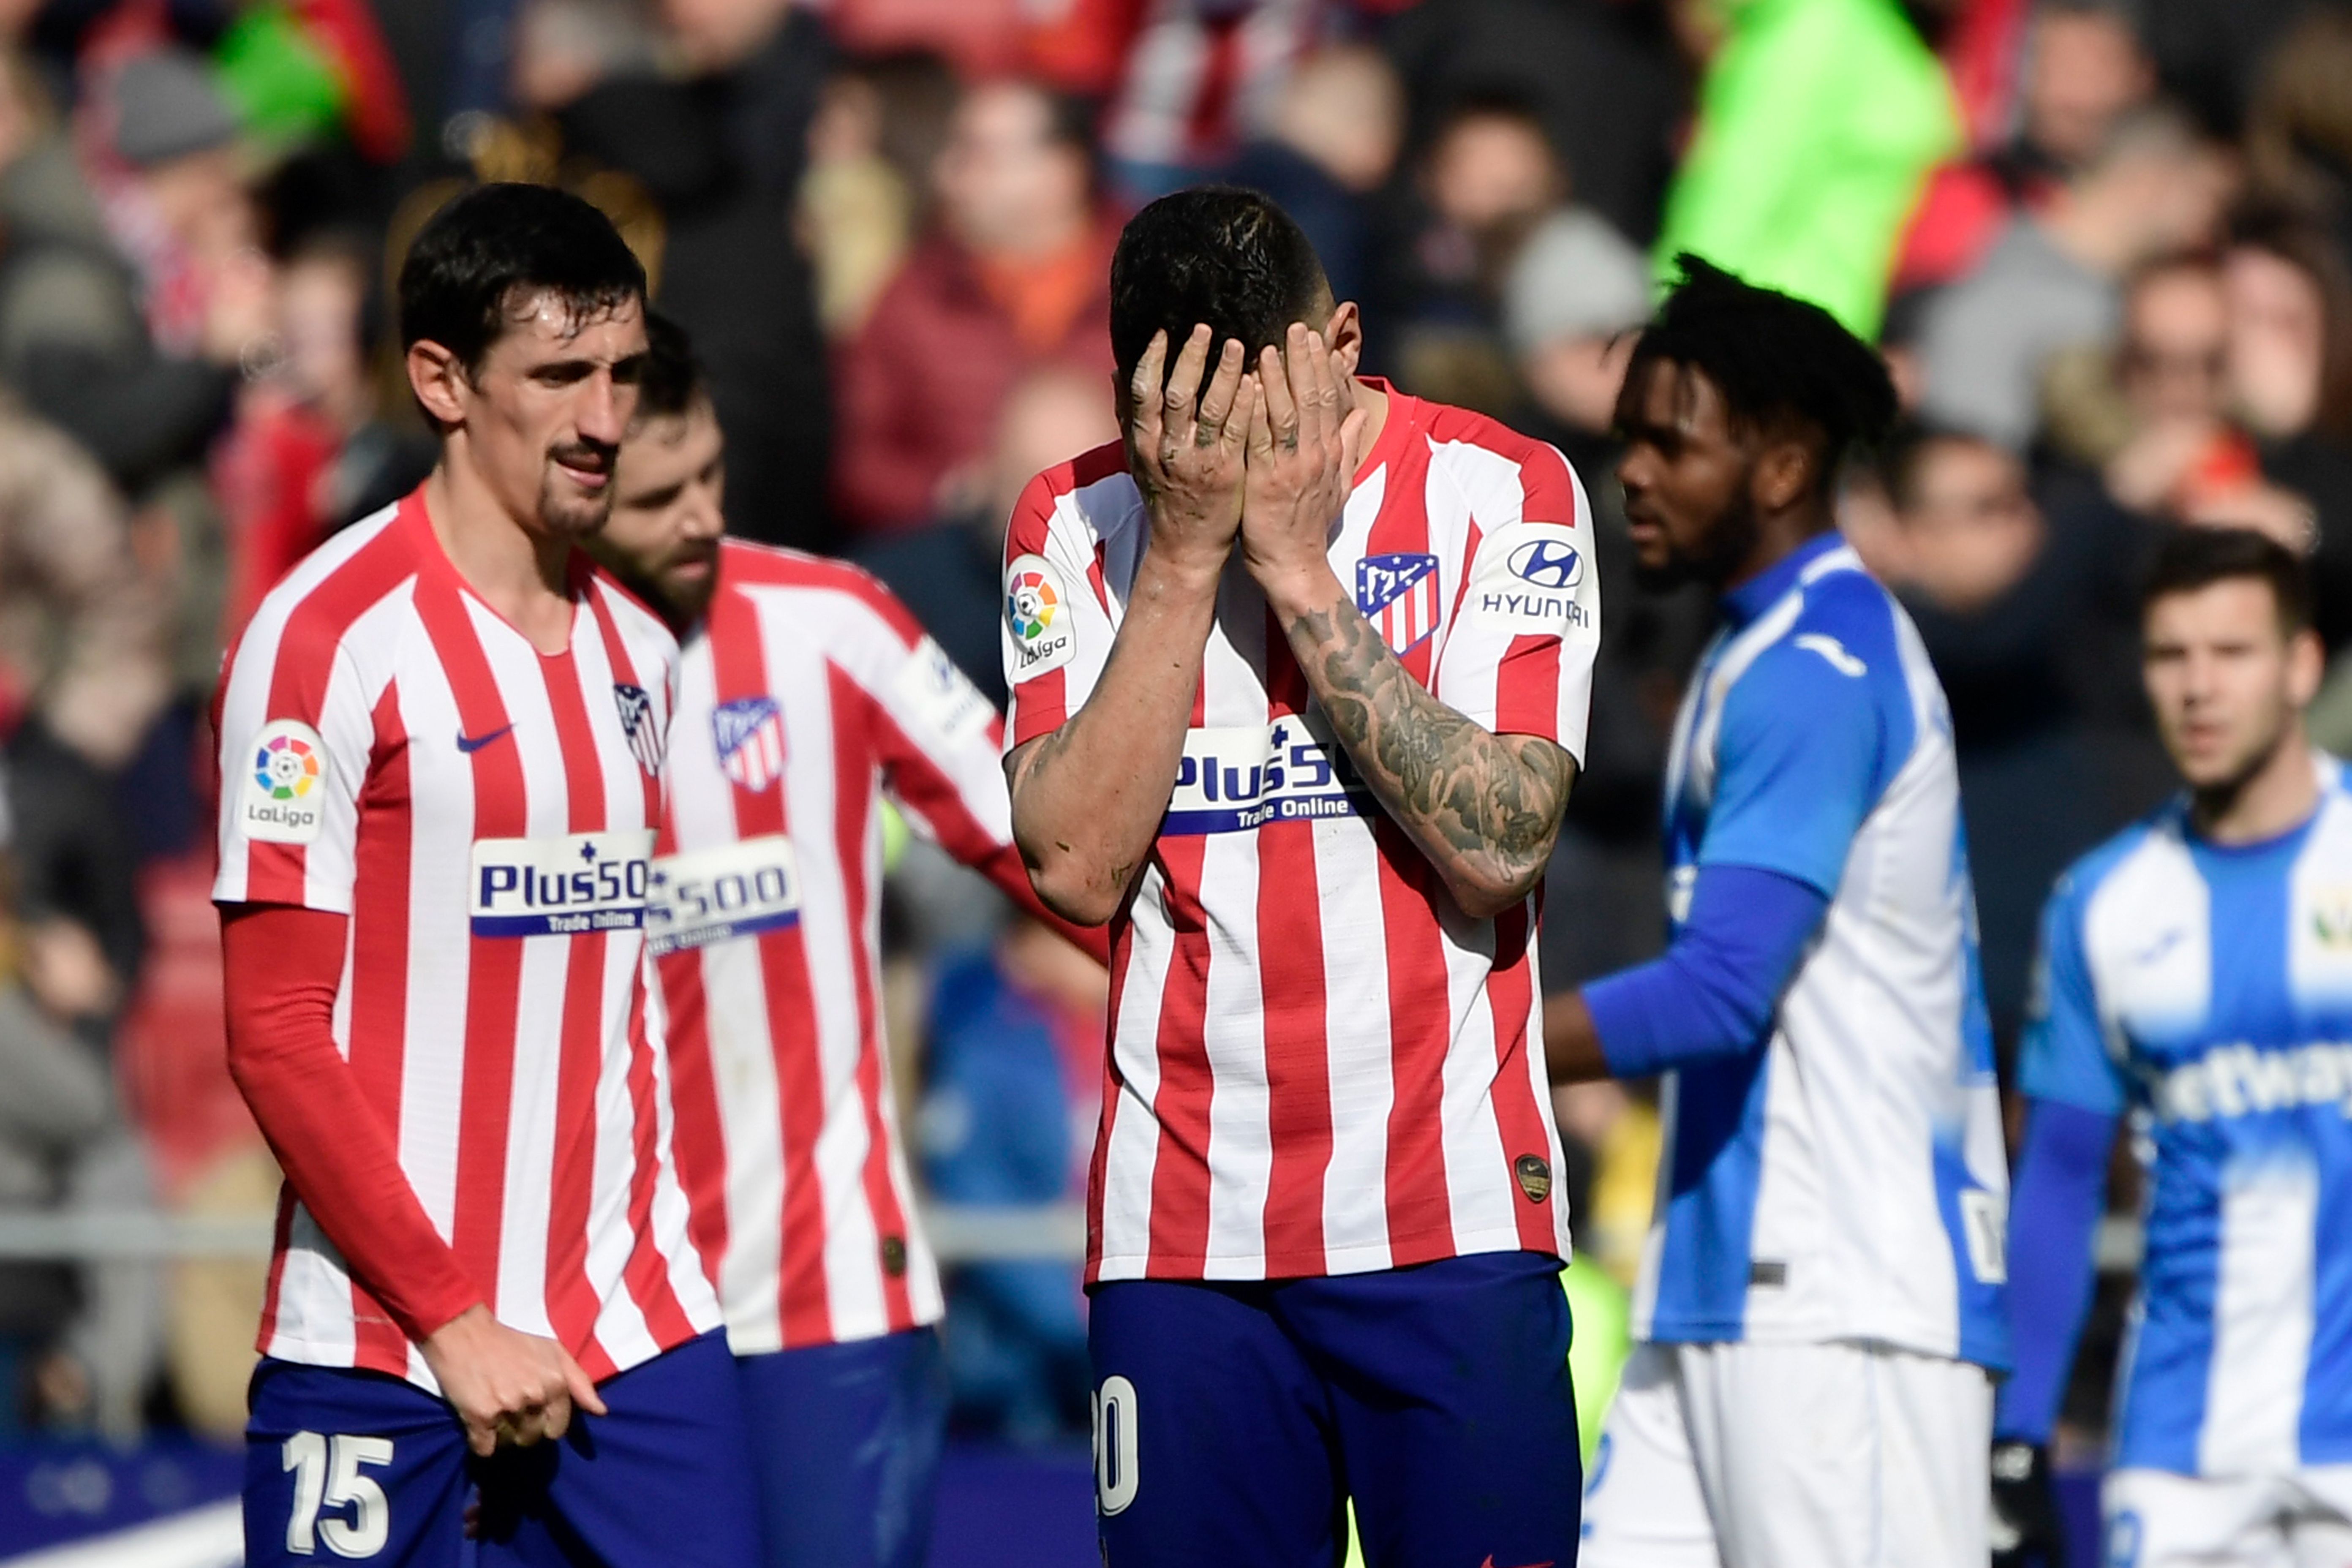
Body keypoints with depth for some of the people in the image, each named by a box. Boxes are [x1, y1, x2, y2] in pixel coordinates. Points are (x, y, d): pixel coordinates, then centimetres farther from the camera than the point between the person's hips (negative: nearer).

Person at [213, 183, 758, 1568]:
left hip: (640, 1338, 5)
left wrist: (652, 1266, 10)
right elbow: (277, 1034, -10)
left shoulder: (641, 653, 12)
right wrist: (454, 1321, -13)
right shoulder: (327, 636, -8)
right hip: (383, 1351, -5)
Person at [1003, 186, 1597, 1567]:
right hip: (1181, 1230, 2)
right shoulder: (1077, 523, 5)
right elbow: (1078, 868, -7)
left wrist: (1298, 565, -13)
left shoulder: (1502, 493, -1)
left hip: (1452, 1222, -2)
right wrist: (1185, 555, -11)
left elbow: (1498, 848, -12)